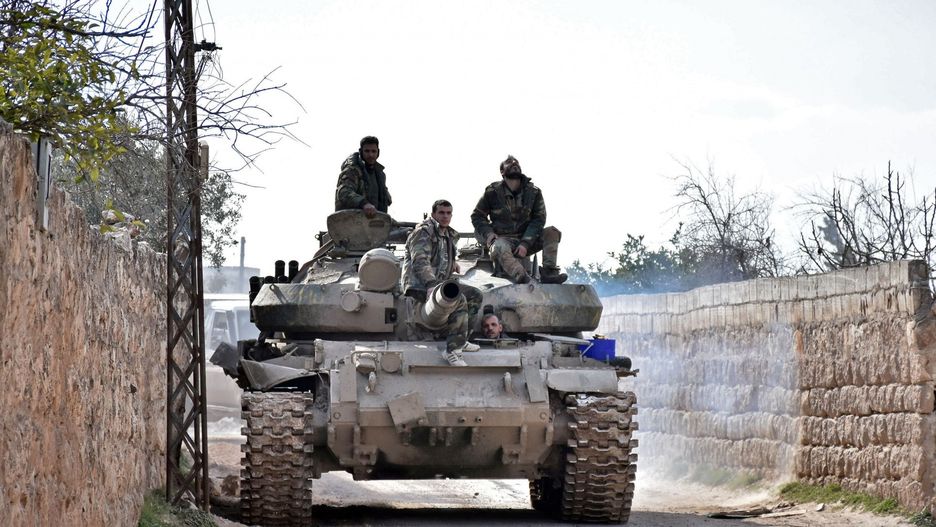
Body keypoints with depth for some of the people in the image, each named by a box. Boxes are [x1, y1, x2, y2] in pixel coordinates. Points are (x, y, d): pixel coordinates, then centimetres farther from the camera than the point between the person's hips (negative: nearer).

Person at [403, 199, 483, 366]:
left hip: (439, 282, 10)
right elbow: (420, 262, -24)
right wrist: (430, 284, -37)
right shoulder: (424, 232, -11)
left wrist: (452, 263, 20)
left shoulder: (450, 235, 18)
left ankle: (460, 340, 9)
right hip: (420, 285, -10)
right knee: (459, 299, -29)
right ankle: (453, 350, -29)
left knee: (475, 295, 7)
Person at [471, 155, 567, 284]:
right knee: (500, 249, -38)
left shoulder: (534, 192, 4)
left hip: (526, 239, 3)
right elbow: (477, 216, 11)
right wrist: (488, 234, -9)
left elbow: (538, 220, 1)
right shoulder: (492, 192, 1)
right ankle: (521, 277, -62)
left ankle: (548, 273, -31)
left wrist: (525, 243, -14)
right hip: (502, 238, -3)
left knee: (552, 232, -17)